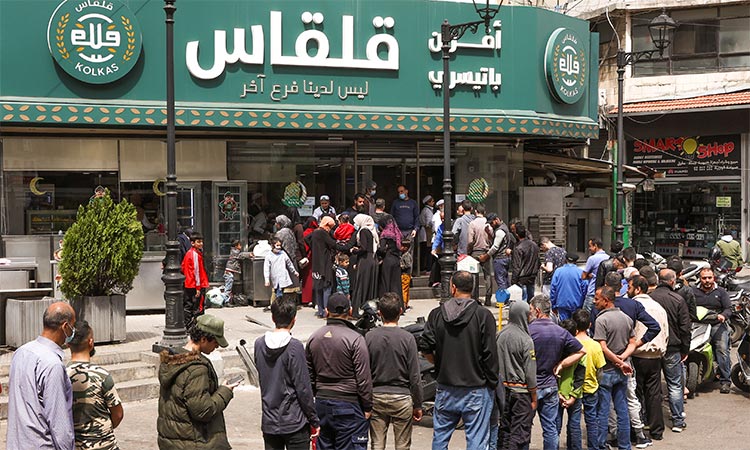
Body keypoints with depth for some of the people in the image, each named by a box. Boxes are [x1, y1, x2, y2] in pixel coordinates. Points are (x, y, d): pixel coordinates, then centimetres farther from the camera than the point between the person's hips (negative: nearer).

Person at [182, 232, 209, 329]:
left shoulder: (188, 253, 12)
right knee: (198, 307, -4)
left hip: (188, 285, 9)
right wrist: (198, 287, -17)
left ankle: (187, 326, 20)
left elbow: (183, 267, 18)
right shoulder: (196, 254, -15)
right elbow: (196, 271, -18)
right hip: (196, 285, -9)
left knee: (188, 306, 14)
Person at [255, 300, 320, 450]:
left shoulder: (259, 344, 1)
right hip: (294, 422, -5)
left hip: (269, 422, 5)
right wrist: (314, 420, -5)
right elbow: (303, 388, -13)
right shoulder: (295, 347, -15)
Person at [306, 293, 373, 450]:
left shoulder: (314, 338, 5)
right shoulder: (355, 339, -13)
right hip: (349, 404, -5)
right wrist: (367, 407, -5)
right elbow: (363, 378, -14)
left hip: (322, 403, 6)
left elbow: (309, 376, 11)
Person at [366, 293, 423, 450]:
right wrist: (418, 405, 3)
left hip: (376, 397, 2)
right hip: (402, 398, -2)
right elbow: (415, 376, -8)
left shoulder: (369, 337, -5)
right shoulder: (407, 338, -10)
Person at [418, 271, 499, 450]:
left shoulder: (436, 314, -2)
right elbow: (490, 355, -10)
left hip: (446, 389, 3)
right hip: (476, 390, -3)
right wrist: (493, 383, 1)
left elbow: (425, 349, -5)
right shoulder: (483, 316, -10)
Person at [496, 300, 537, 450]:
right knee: (520, 432, 0)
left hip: (503, 388, 6)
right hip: (521, 391, -6)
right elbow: (530, 373, -13)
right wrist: (534, 399, -5)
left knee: (504, 428, 16)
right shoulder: (525, 340, -16)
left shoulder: (500, 335, 1)